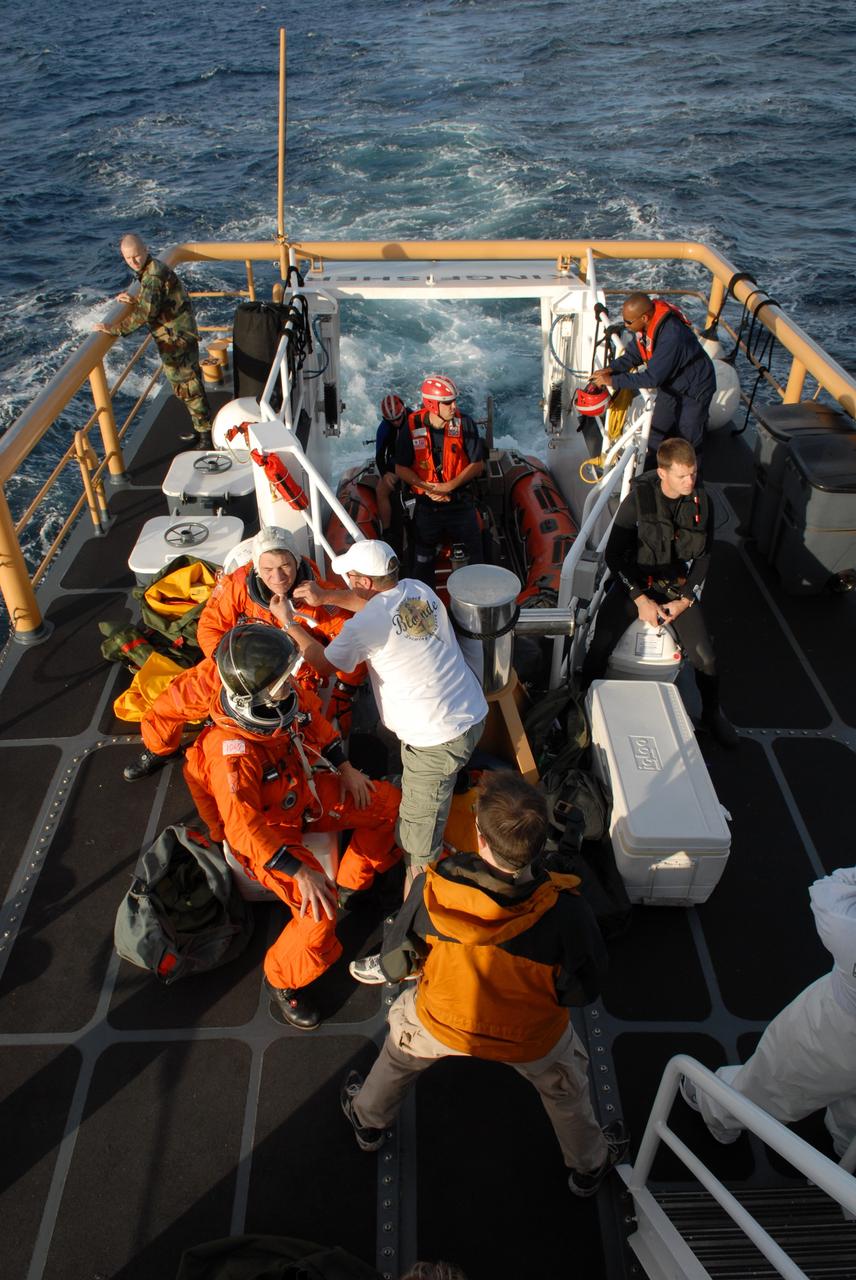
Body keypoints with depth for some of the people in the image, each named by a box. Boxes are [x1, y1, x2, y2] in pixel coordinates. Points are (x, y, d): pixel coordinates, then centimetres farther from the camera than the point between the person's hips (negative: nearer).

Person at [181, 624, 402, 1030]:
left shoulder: (288, 695, -19)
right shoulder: (232, 752, -39)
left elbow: (317, 722, 4)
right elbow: (243, 828, -32)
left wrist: (346, 769, 2)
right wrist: (299, 871, -31)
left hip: (302, 792, 7)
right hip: (267, 828, -7)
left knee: (388, 802, 6)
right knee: (320, 909, -21)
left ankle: (353, 882, 27)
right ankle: (282, 979, 10)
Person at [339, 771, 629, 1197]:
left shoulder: (432, 889, -34)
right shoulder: (565, 911, -36)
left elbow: (395, 964, -17)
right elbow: (583, 990, -18)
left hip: (441, 1021, 1)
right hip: (532, 1039, 0)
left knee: (400, 1047, 35)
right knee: (566, 1085, 33)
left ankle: (368, 1120, 59)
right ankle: (588, 1165, 57)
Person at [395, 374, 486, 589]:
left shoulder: (465, 424, -10)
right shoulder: (412, 428, -9)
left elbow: (478, 464, -8)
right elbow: (401, 469, -4)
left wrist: (449, 486, -18)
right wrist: (427, 488, -16)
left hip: (461, 501, 0)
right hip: (426, 505, 1)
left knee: (475, 555, 7)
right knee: (423, 559, 13)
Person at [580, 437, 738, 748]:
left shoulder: (701, 503, -4)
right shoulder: (638, 500, -15)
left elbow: (704, 556, 6)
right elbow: (614, 554, -10)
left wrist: (685, 600, -5)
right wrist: (640, 599, -15)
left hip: (678, 586, 2)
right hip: (635, 582, -2)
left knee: (705, 657, -10)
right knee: (600, 645, -22)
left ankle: (712, 714, 19)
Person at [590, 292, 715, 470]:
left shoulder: (671, 335, -40)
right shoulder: (645, 324, -15)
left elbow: (652, 377, -37)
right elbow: (633, 354, 0)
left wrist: (613, 381, -33)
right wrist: (611, 369, -17)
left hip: (695, 389, -8)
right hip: (671, 383, 8)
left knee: (688, 441, 2)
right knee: (657, 430, 16)